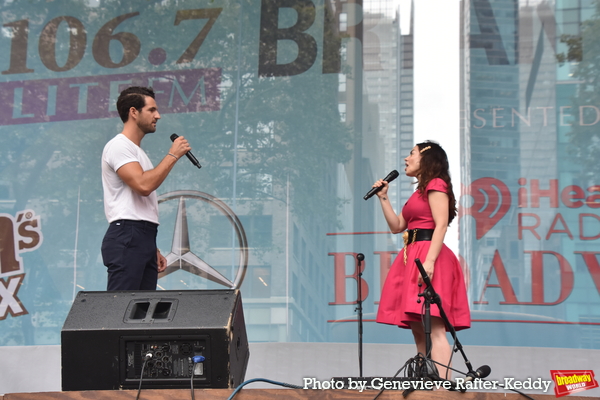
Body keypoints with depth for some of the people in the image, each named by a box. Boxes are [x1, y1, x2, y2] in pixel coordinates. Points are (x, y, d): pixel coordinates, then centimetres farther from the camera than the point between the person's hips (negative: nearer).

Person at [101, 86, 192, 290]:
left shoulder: (137, 151, 25)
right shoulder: (119, 146, -5)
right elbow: (143, 186, -21)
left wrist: (154, 250, 21)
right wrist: (173, 155, -10)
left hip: (144, 239, 10)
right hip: (127, 237, -10)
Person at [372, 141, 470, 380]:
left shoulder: (436, 185, -2)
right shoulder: (420, 191, 26)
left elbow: (441, 225, -14)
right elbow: (396, 226, 25)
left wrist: (429, 261, -24)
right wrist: (383, 198, 18)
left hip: (429, 253, -10)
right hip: (413, 256, 10)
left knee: (434, 329, -18)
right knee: (418, 330, 5)